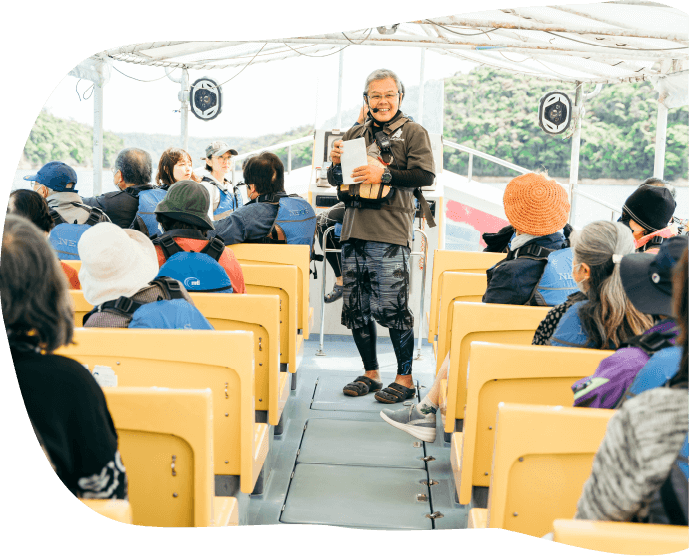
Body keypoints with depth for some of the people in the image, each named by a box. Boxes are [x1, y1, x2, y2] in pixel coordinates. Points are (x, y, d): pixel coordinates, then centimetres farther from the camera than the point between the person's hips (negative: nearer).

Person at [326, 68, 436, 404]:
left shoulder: (413, 133, 3)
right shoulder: (354, 135, 18)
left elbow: (425, 175, -9)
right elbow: (334, 180, 20)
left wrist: (384, 175, -18)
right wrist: (335, 162, -1)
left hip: (390, 236, -6)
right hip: (353, 232, 6)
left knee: (392, 308, -7)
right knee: (356, 309, 9)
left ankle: (405, 378, 6)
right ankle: (370, 373, 23)